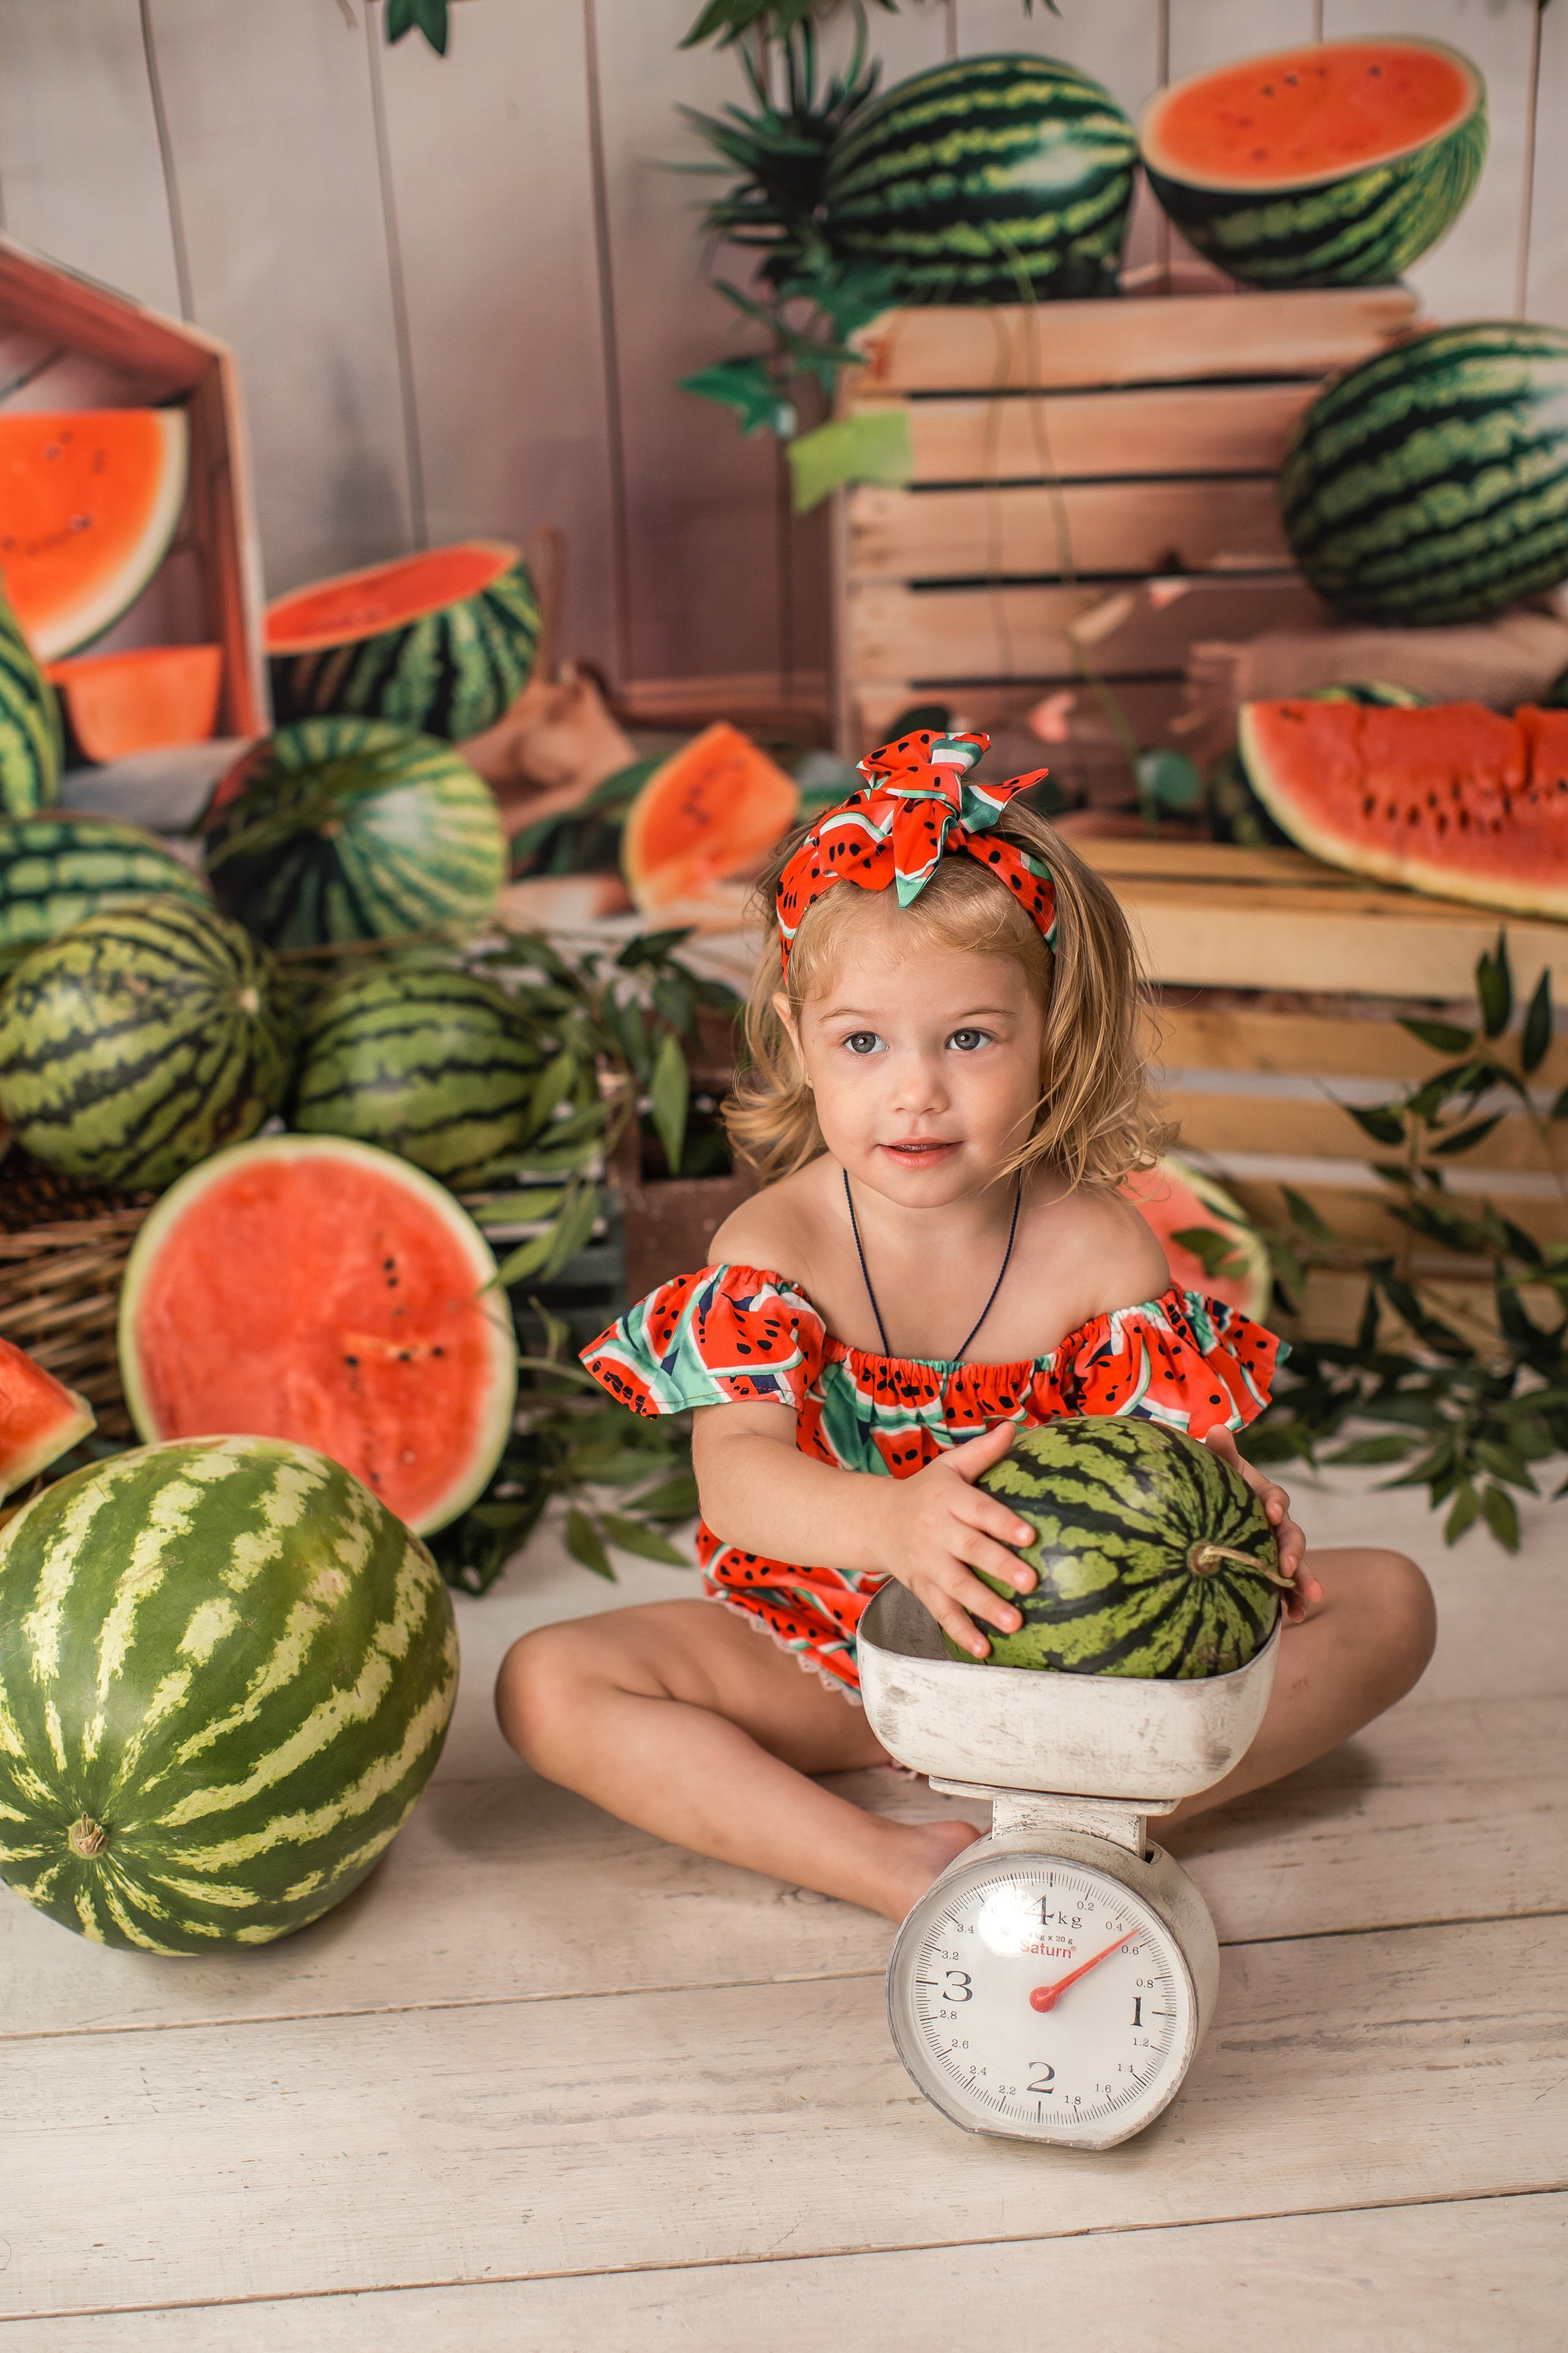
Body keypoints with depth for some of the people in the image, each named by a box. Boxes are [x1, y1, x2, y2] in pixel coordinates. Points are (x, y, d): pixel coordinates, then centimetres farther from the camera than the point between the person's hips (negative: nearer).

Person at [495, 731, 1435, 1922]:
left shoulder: (1103, 1251, -11)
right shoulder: (772, 1243, -14)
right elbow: (736, 1472, -26)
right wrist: (892, 1522, -47)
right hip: (826, 1649, 0)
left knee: (1386, 1599, -11)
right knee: (549, 1684, -22)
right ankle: (893, 1866, -26)